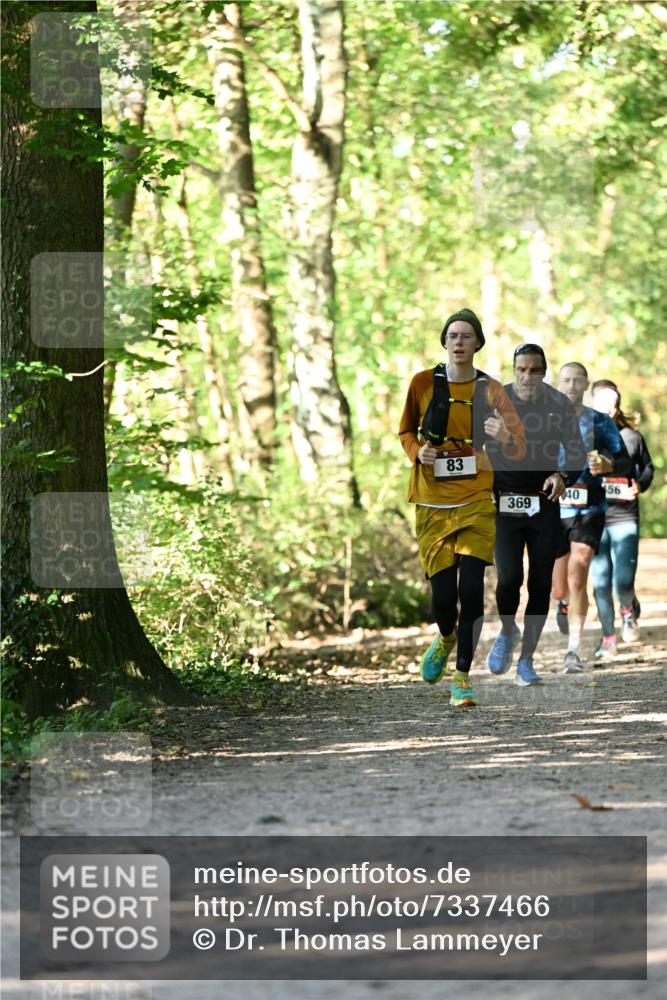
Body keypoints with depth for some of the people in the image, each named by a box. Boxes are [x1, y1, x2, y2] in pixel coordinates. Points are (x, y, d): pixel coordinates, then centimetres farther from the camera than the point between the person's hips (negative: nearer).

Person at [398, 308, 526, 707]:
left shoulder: (491, 390, 1)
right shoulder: (423, 383, 3)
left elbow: (520, 450, 0)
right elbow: (406, 430, 18)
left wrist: (504, 436, -23)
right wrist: (417, 452, -4)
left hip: (477, 502, -1)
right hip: (433, 504, 1)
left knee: (471, 588, -13)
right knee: (443, 591, -4)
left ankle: (463, 678, -4)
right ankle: (446, 638, 31)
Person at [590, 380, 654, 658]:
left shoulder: (631, 437, 3)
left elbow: (647, 467, 16)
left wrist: (639, 485, -4)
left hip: (624, 518, 0)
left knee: (623, 581, -8)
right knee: (601, 583, 3)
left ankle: (629, 612, 26)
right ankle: (608, 638, 17)